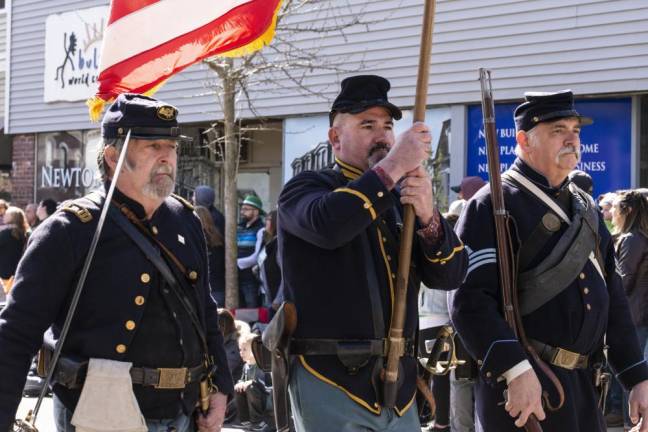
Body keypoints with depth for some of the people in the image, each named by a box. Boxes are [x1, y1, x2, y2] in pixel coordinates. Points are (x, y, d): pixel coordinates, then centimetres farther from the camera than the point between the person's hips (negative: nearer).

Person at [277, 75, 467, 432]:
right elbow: (327, 224, -24)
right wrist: (391, 168, -21)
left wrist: (427, 216, -13)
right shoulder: (305, 189, 0)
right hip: (331, 383, -5)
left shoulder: (403, 197, 12)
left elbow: (450, 276, 4)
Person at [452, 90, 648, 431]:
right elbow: (471, 298, -18)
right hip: (521, 380, -8)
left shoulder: (585, 208, 17)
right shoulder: (494, 204, -8)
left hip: (583, 382, 8)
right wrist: (515, 369, -27)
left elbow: (612, 298, 18)